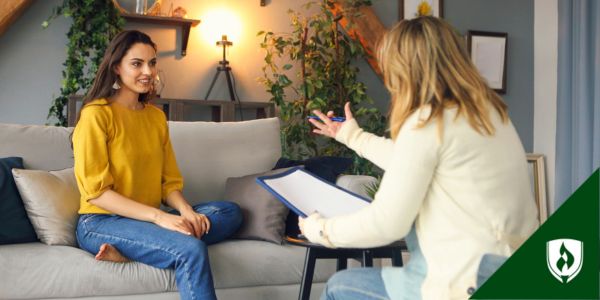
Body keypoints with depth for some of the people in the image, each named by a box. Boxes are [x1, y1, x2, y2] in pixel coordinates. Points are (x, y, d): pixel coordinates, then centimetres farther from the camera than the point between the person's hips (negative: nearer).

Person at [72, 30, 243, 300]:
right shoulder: (96, 114, -8)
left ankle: (127, 251, -22)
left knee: (230, 212, -11)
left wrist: (186, 211, -11)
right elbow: (96, 191, -14)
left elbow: (170, 181, 12)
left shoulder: (156, 116, 13)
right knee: (191, 249, -31)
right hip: (101, 223, -8)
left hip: (146, 219, 8)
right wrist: (158, 217, -22)